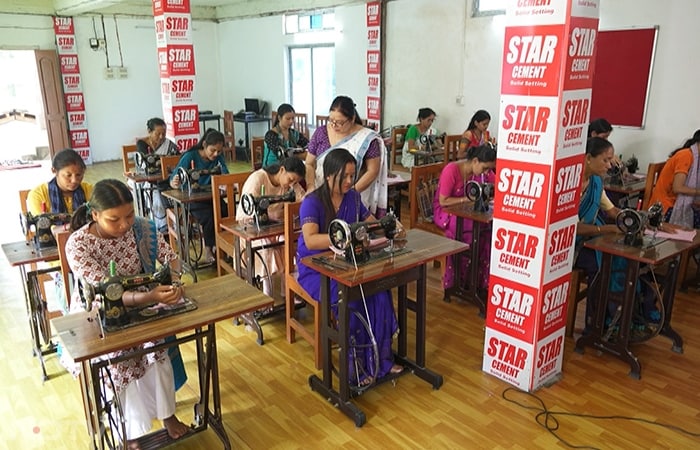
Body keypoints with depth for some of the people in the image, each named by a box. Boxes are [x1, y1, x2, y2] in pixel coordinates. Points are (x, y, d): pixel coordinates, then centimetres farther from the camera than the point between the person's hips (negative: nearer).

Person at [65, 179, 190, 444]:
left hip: (137, 306, 3)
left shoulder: (141, 228, -13)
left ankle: (167, 414, -4)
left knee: (157, 346, -25)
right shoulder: (78, 246, -24)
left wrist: (172, 279, -31)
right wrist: (149, 297, -51)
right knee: (121, 358, -27)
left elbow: (171, 258, -7)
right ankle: (134, 434, -7)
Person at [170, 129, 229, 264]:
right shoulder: (190, 156, -15)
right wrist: (175, 184, -44)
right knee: (208, 216, -31)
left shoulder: (218, 156, -1)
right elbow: (173, 180, -19)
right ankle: (208, 249, -10)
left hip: (210, 196, 4)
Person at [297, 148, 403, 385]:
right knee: (349, 297, -31)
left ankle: (381, 358, -8)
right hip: (315, 268, -5)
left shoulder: (353, 197, 3)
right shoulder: (312, 202, -16)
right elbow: (310, 241, -32)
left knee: (379, 290, -21)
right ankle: (358, 365, -13)